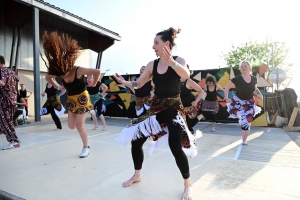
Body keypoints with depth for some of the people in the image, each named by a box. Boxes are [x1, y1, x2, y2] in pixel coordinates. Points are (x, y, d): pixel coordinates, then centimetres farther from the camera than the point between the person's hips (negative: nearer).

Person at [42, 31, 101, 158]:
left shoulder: (78, 71, -27)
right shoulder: (59, 72, -11)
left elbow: (97, 72, -24)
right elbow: (48, 78, 10)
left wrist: (94, 84, -13)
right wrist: (57, 87, 2)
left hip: (82, 99, -6)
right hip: (71, 99, 6)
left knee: (79, 125, -7)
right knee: (71, 126, 5)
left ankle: (86, 147, 12)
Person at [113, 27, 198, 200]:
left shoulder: (179, 60, -7)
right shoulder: (152, 65, 3)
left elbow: (186, 75, -29)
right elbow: (138, 84, 6)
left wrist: (171, 62, -47)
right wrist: (124, 82, -13)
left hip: (174, 108, -5)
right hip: (155, 108, 5)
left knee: (176, 147, -19)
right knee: (136, 140, 5)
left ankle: (188, 184, 10)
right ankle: (137, 175, 30)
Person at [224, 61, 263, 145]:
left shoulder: (254, 79, -5)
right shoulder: (237, 79, -16)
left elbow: (255, 89, 14)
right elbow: (226, 87, -11)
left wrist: (260, 95, -4)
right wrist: (226, 98, -23)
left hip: (249, 103, 2)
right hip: (238, 101, -2)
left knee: (246, 121, 6)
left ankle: (244, 140, 23)